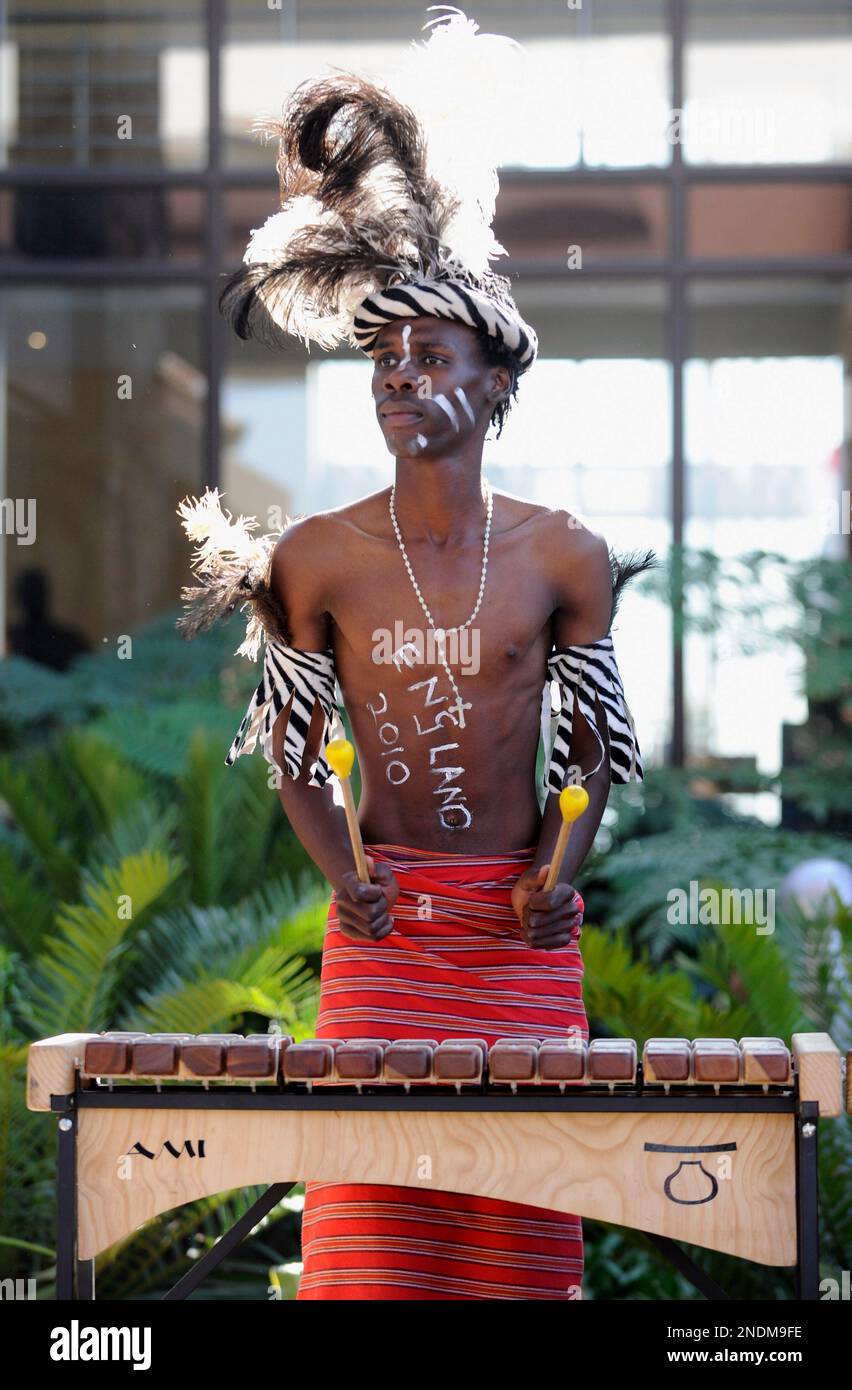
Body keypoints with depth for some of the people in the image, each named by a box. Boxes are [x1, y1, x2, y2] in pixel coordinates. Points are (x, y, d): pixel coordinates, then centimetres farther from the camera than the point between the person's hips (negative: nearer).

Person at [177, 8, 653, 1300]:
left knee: (521, 1189, 2)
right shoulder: (319, 557, -1)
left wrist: (564, 869, -5)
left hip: (521, 926, 0)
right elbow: (291, 743, 8)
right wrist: (343, 876, -5)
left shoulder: (562, 555, -1)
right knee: (368, 1197, -3)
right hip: (384, 925, 0)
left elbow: (600, 743, 9)